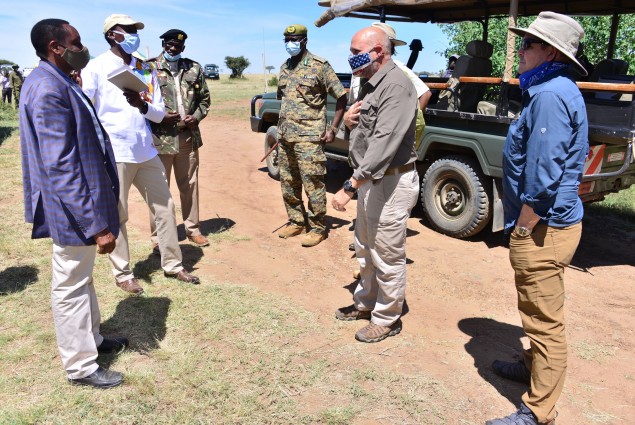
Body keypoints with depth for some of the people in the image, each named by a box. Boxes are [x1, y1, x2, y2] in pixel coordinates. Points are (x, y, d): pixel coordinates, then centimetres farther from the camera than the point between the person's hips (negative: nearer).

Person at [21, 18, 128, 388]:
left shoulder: (60, 83, 9)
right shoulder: (49, 90, -22)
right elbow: (60, 167, -26)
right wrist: (96, 224, -26)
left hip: (82, 202, 10)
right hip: (74, 210, -10)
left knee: (83, 278, 23)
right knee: (71, 286, 5)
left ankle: (92, 339, 41)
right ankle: (80, 367, 22)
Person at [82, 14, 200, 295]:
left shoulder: (146, 69, 12)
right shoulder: (96, 67, -3)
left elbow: (159, 114, 7)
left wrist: (142, 105, -14)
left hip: (146, 152, 5)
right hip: (114, 154, -5)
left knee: (165, 207, 10)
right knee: (116, 216, 4)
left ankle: (172, 264, 24)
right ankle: (122, 273, 19)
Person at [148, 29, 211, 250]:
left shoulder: (195, 69, 9)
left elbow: (205, 98, 14)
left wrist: (196, 117, -4)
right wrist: (160, 116, -17)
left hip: (188, 137, 4)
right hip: (160, 138, -4)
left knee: (190, 185, 13)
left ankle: (192, 228, 26)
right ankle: (158, 235, 13)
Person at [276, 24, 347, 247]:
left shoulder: (319, 65, -6)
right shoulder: (284, 67, 15)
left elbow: (341, 97, -5)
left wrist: (332, 129, -9)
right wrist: (281, 127, 17)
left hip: (308, 137, -7)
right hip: (285, 136, 7)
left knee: (313, 184, -3)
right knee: (288, 183, 13)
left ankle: (317, 228, 10)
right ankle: (296, 222, 28)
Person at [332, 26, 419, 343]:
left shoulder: (396, 85, -20)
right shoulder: (371, 83, 12)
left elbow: (383, 144, -29)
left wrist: (349, 186, -31)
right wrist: (348, 120, -2)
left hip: (391, 182, -10)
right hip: (369, 179, 10)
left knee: (387, 257, 4)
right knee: (364, 249, 22)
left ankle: (387, 319, 21)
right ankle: (365, 302, 40)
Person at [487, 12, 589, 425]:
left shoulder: (550, 95, -20)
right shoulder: (559, 90, 13)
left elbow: (543, 176, -28)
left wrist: (523, 228, -17)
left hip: (543, 228, -11)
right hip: (552, 222, 11)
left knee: (545, 319, 1)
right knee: (539, 311, 26)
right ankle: (537, 366, 47)